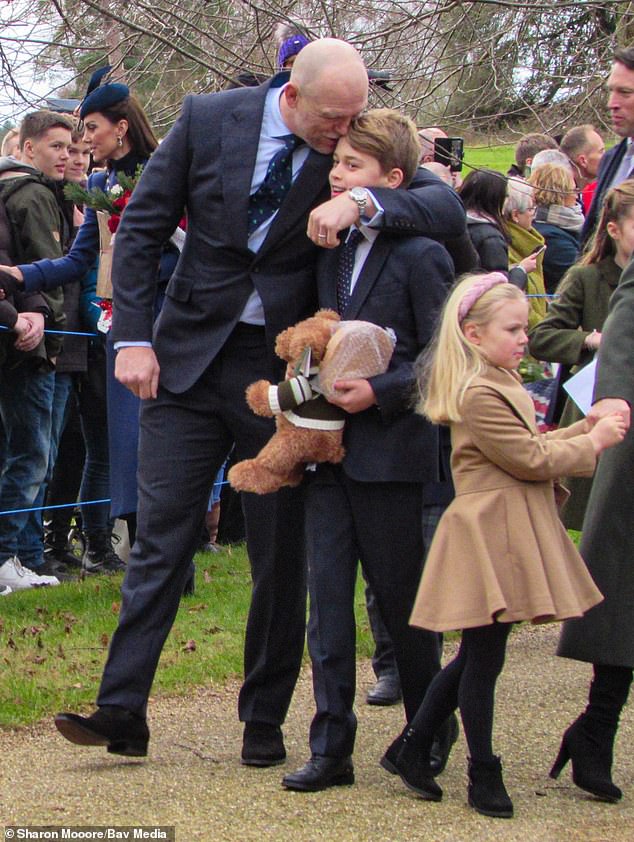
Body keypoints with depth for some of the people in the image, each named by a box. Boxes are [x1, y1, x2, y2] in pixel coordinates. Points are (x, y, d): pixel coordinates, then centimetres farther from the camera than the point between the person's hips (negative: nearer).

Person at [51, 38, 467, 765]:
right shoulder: (208, 120, -6)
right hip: (188, 354, 0)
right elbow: (141, 227, 1)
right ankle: (121, 711, 3)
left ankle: (264, 720, 19)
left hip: (283, 368, 0)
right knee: (159, 539, 0)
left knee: (280, 553, 6)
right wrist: (133, 338, -6)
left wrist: (363, 201, -34)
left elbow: (448, 209, -19)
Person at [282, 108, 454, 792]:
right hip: (329, 452, 6)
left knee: (402, 601, 5)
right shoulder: (332, 252, 11)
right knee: (327, 600, 3)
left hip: (391, 454, -6)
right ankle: (331, 747, 7)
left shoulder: (421, 256, -9)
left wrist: (378, 392, -20)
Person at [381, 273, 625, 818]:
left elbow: (533, 446, 19)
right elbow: (531, 460, -17)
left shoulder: (503, 385, 17)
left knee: (477, 656, 14)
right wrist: (592, 443, -5)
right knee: (483, 657, -1)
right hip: (488, 533, -10)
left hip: (509, 535, 10)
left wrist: (589, 426, 9)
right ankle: (484, 774, 7)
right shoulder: (479, 395, -17)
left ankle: (414, 749, 22)